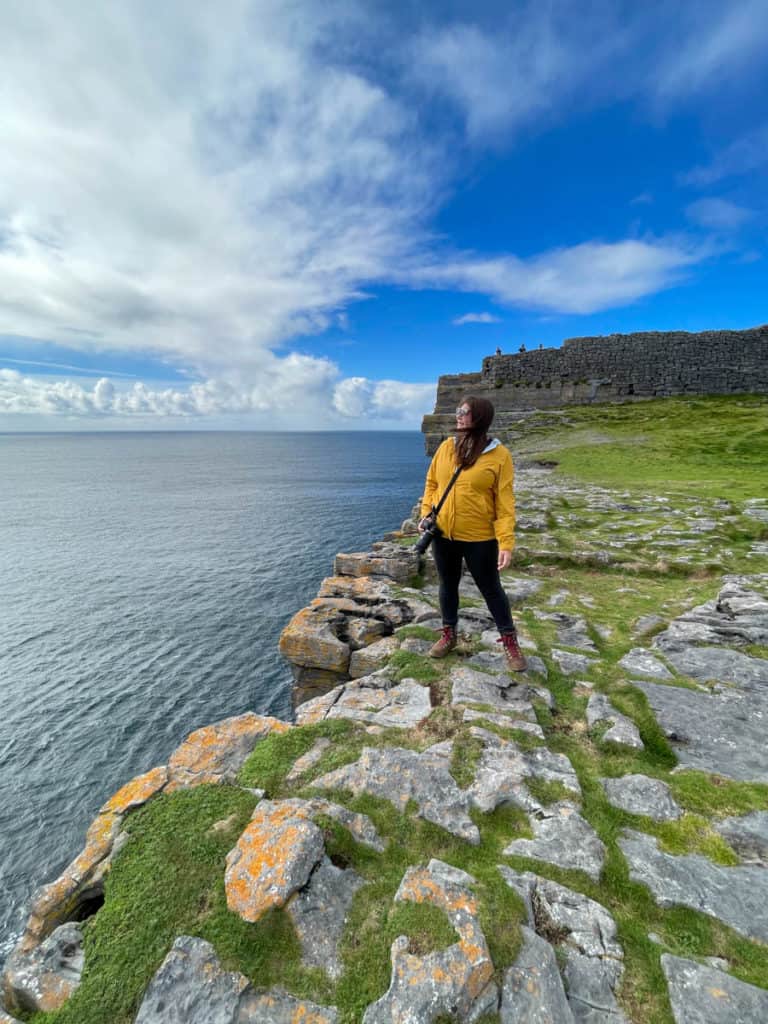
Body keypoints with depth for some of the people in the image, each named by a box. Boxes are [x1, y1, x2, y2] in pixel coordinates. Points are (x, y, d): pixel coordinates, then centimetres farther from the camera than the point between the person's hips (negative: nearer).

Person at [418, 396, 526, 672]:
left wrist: (506, 543, -16)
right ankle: (448, 634, 39)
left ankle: (509, 640, 32)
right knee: (448, 585, 19)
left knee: (490, 589, 11)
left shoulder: (499, 455, -11)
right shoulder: (446, 447, 1)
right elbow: (432, 483, 11)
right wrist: (426, 512, -2)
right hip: (443, 534, 4)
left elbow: (504, 503, -11)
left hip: (479, 538, -4)